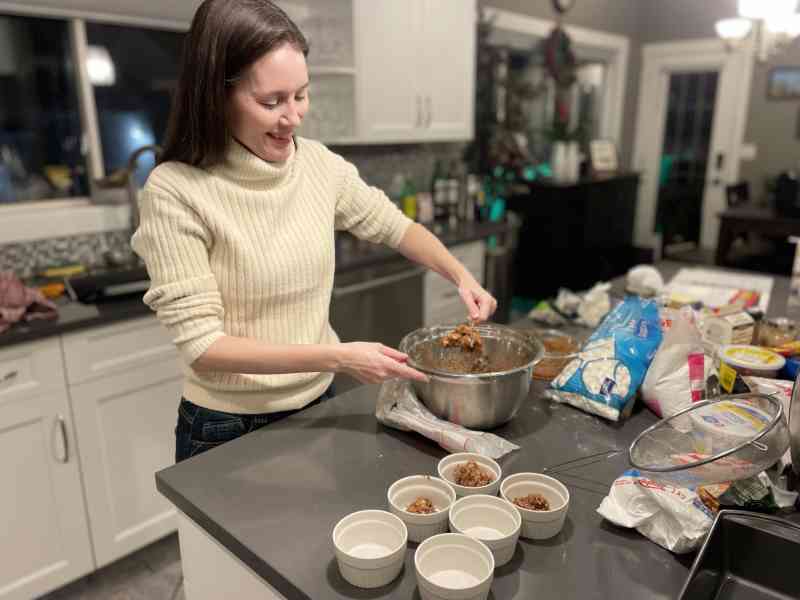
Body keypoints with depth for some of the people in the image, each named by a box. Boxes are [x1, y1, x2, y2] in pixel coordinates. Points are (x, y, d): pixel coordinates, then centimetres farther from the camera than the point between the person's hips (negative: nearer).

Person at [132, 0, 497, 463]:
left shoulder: (320, 164, -7)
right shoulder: (175, 191, -21)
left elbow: (394, 226, 8)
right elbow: (202, 345, -22)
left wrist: (461, 275, -7)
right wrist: (338, 357, -27)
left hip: (317, 408, 5)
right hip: (227, 429, -4)